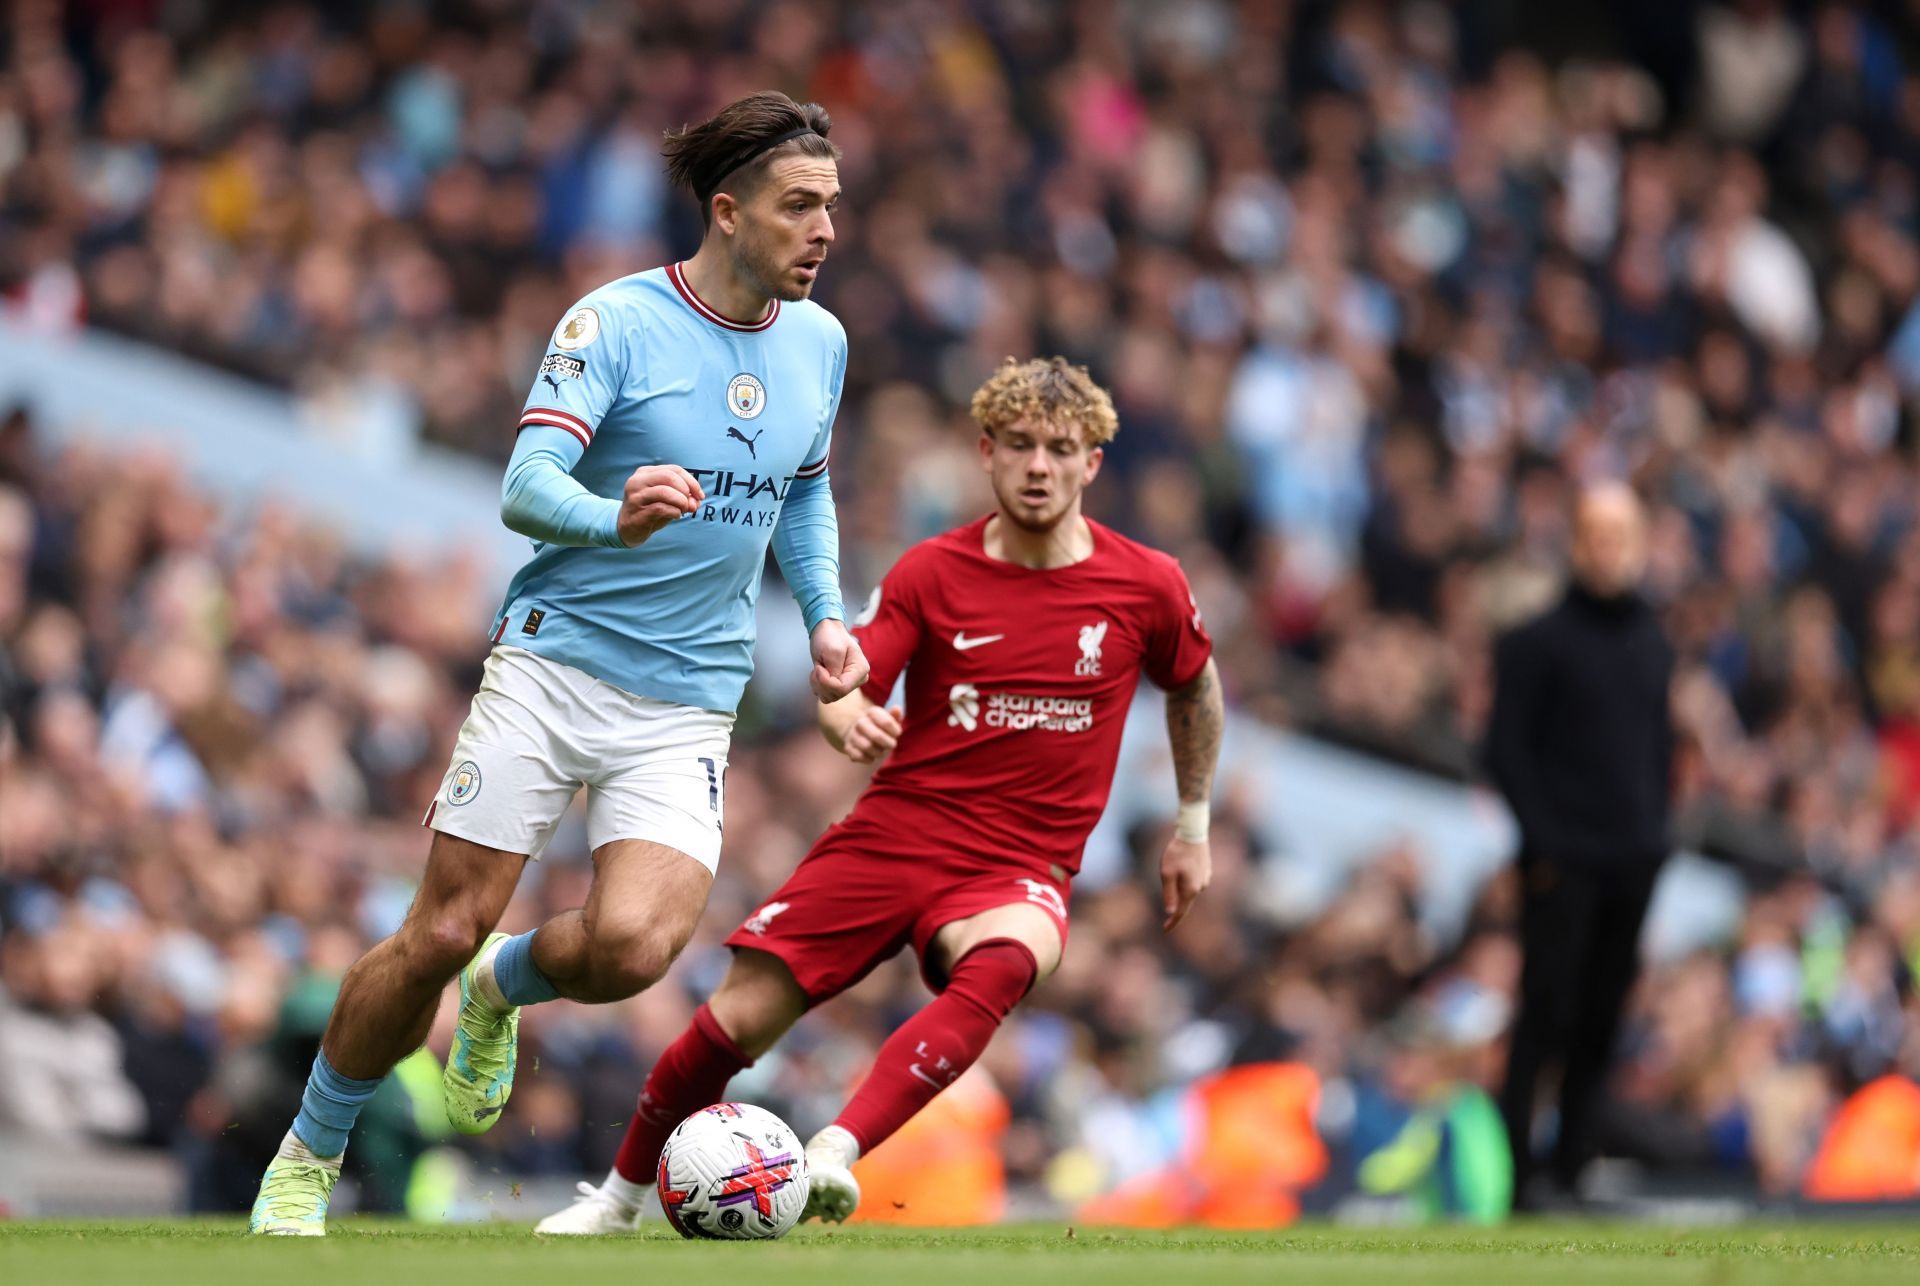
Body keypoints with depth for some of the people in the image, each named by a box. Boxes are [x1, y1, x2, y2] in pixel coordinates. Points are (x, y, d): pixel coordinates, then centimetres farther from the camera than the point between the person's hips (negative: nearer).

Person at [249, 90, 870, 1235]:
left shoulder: (821, 342, 8)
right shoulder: (617, 323, -10)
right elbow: (526, 487, -18)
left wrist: (826, 615, 10)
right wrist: (615, 519, -38)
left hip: (688, 702, 3)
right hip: (553, 665, -3)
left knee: (631, 946, -20)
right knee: (445, 933, -5)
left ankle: (506, 987, 17)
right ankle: (307, 1159, 17)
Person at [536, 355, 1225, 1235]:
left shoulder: (1147, 588, 0)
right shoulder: (932, 572, 0)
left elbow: (1196, 689, 19)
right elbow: (842, 688, -4)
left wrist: (1193, 825, 23)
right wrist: (851, 721, -28)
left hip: (1019, 869, -1)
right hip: (893, 833, 1)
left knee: (1002, 962, -39)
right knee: (741, 1015, -7)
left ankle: (834, 1157, -47)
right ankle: (621, 1194, 19)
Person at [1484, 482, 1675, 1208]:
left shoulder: (1652, 646, 15)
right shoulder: (1538, 644, -3)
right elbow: (1506, 751, -5)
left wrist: (1653, 826, 11)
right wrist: (1544, 840, -12)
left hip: (1633, 864, 6)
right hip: (1564, 867, -5)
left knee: (1602, 1019, 5)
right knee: (1544, 1016, -9)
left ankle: (1573, 1168, 9)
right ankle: (1515, 1172, -8)